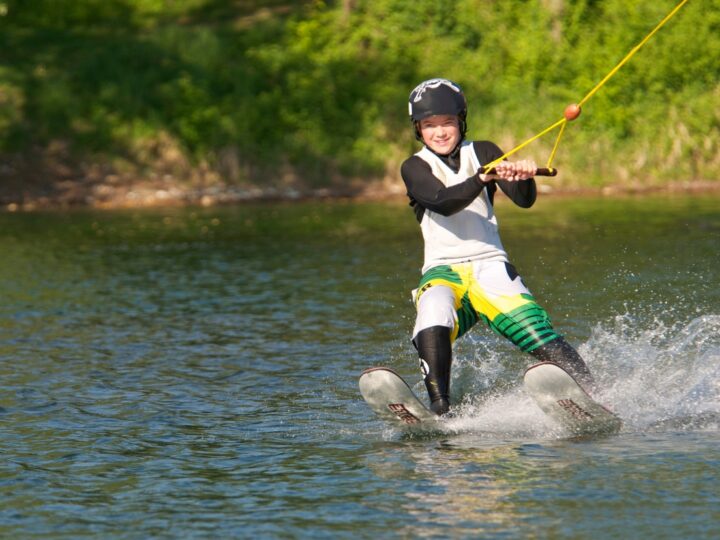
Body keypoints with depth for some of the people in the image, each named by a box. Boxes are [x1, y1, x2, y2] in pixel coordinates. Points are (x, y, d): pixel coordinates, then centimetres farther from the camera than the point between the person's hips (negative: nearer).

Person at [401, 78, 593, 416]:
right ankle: (440, 410, -41)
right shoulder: (415, 168, 6)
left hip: (491, 266, 1)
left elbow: (524, 200, -1)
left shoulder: (483, 153, 12)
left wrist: (524, 177, -25)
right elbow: (443, 202, -15)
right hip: (442, 271, -1)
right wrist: (485, 177, -32)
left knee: (538, 334, -22)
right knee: (432, 326, -34)